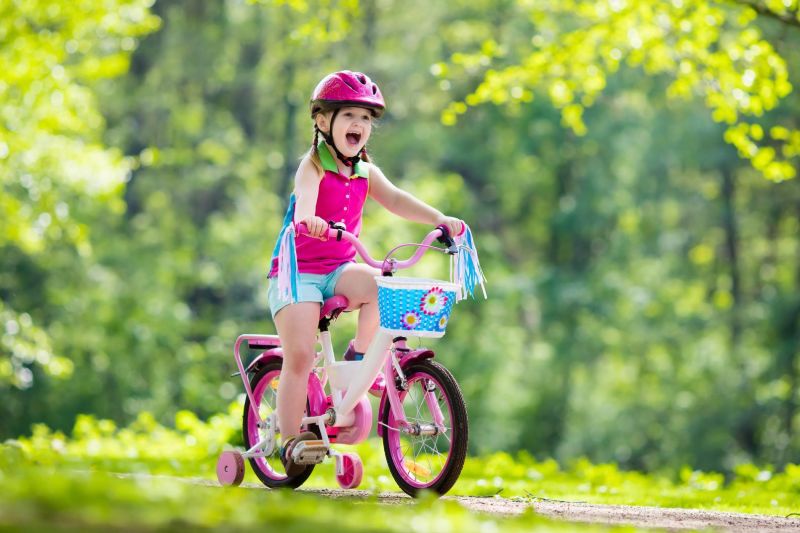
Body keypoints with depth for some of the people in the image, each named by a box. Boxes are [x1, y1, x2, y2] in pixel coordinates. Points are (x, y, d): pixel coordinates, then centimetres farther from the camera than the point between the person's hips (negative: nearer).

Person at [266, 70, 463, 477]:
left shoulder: (365, 174, 7)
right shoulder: (313, 165, -10)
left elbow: (395, 200, -7)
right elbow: (305, 194, -31)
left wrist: (438, 219, -24)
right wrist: (308, 219, -55)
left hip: (338, 271, 5)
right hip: (296, 272, -5)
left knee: (380, 286, -26)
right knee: (300, 356, -15)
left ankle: (359, 358, -5)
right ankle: (290, 440, -6)